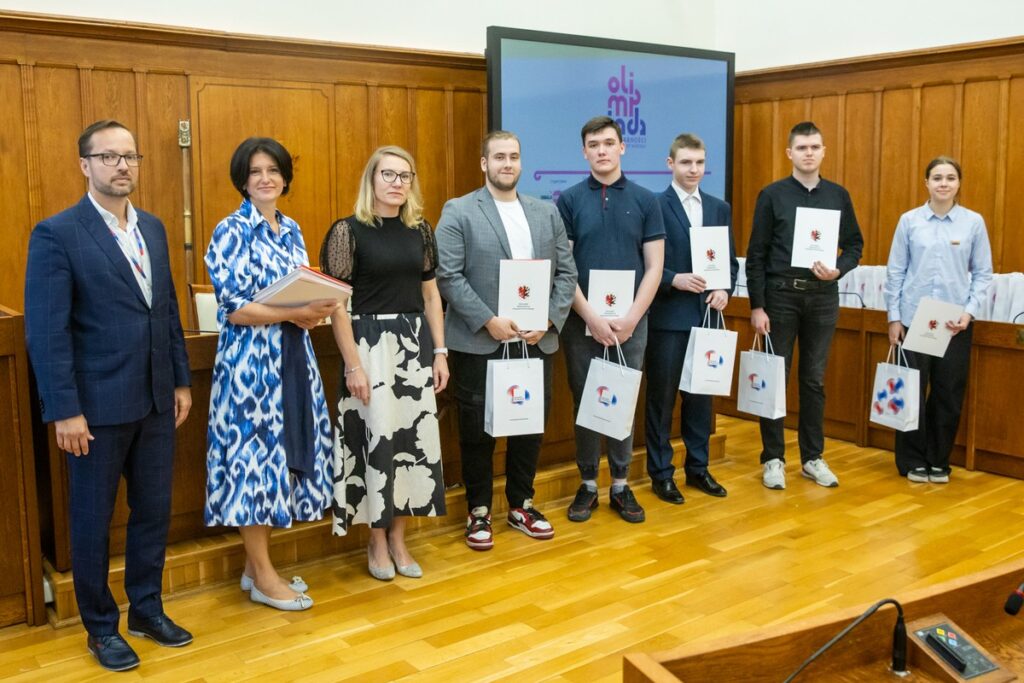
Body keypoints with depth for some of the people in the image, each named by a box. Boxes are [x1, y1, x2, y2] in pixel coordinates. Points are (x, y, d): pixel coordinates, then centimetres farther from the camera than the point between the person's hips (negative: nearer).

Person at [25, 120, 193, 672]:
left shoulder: (152, 228, 10)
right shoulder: (56, 233, -10)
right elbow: (46, 332, -13)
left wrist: (181, 380, 12)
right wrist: (65, 410, -16)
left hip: (156, 400, 6)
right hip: (98, 405, -6)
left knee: (154, 511, 14)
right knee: (92, 520, 10)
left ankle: (147, 609, 32)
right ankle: (101, 627, 26)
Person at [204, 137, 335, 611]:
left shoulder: (291, 229, 12)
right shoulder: (231, 232, -8)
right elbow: (234, 308, -15)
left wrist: (313, 311, -6)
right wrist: (295, 313, -22)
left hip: (291, 356, 7)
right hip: (250, 359, -7)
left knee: (281, 453, 10)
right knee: (255, 453, -1)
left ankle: (256, 565, 24)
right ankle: (263, 577, 11)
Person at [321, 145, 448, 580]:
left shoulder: (420, 231, 8)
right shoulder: (348, 231, -6)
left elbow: (430, 295, 12)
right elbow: (337, 304, -9)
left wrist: (440, 352, 7)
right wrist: (353, 364, -14)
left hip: (415, 344, 5)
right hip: (370, 344, -5)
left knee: (414, 435, 7)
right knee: (378, 438, 0)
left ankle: (398, 536, 21)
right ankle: (377, 540, 17)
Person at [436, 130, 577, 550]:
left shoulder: (547, 212, 11)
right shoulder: (458, 212, -2)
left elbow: (566, 273, 7)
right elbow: (448, 276, -10)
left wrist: (548, 320, -7)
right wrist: (489, 322, -17)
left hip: (536, 340, 4)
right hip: (478, 341, -4)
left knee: (531, 425, 11)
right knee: (477, 429, 6)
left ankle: (521, 505, 28)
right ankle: (478, 511, 21)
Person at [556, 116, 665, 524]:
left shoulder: (645, 201, 3)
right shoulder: (569, 201, 1)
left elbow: (654, 267, 0)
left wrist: (631, 318, -11)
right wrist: (592, 317, -13)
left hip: (630, 321, 1)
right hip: (581, 321, 0)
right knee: (584, 402, 7)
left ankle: (620, 485, 20)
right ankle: (588, 483, 19)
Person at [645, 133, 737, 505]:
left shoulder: (720, 208, 12)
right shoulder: (654, 206, -5)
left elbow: (731, 260, 12)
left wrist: (725, 289, -5)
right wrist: (676, 279, -21)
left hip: (706, 315, 5)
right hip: (667, 317, -5)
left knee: (701, 395, 12)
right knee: (662, 397, 4)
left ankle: (698, 468, 25)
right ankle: (661, 474, 15)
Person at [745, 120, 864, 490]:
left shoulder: (838, 195, 7)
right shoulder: (772, 195, -1)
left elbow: (854, 245, 11)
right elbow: (756, 254, -3)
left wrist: (838, 269, -11)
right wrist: (757, 306, -8)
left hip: (823, 297, 2)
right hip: (781, 295, -2)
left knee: (814, 380, 9)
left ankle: (813, 457, 19)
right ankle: (773, 458, 14)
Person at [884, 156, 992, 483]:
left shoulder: (974, 222, 2)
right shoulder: (909, 221, 1)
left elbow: (983, 273, 5)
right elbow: (895, 272, 3)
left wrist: (970, 311, -8)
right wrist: (894, 318, -1)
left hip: (955, 323, 1)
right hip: (914, 319, -1)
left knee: (949, 394, 7)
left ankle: (939, 461, 22)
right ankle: (913, 461, 17)